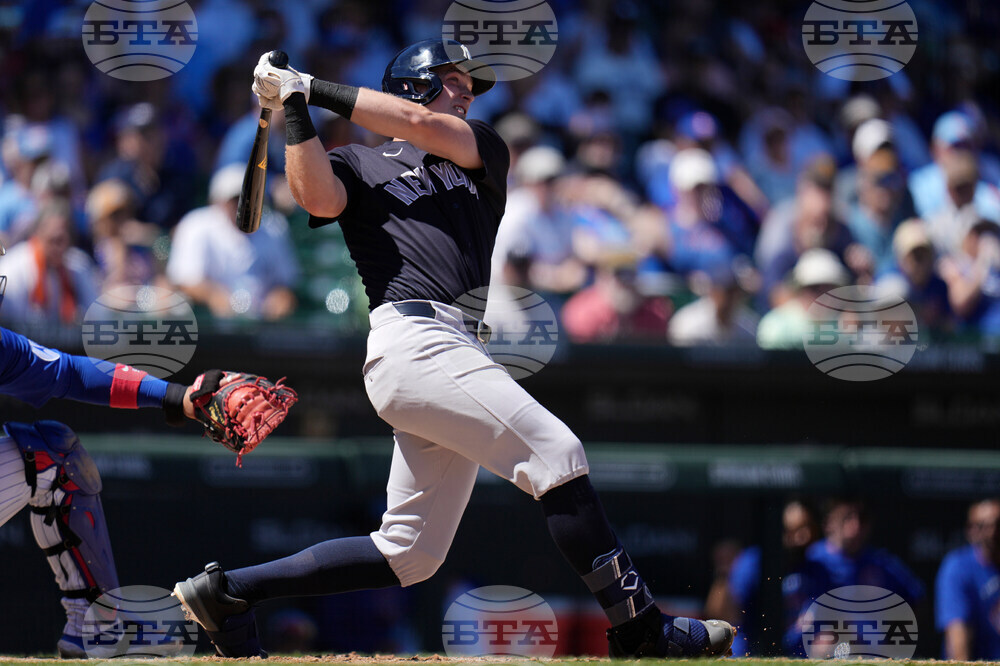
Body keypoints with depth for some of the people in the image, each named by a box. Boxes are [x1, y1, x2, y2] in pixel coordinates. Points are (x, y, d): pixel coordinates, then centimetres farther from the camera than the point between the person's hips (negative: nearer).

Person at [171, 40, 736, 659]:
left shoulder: (482, 150, 27)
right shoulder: (358, 165, 15)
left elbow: (422, 126, 7)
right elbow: (318, 197, -8)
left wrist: (316, 87, 7)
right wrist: (296, 107, -6)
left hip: (461, 352, 7)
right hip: (411, 343, -7)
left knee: (410, 555, 5)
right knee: (556, 450, -18)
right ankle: (640, 629, -20)